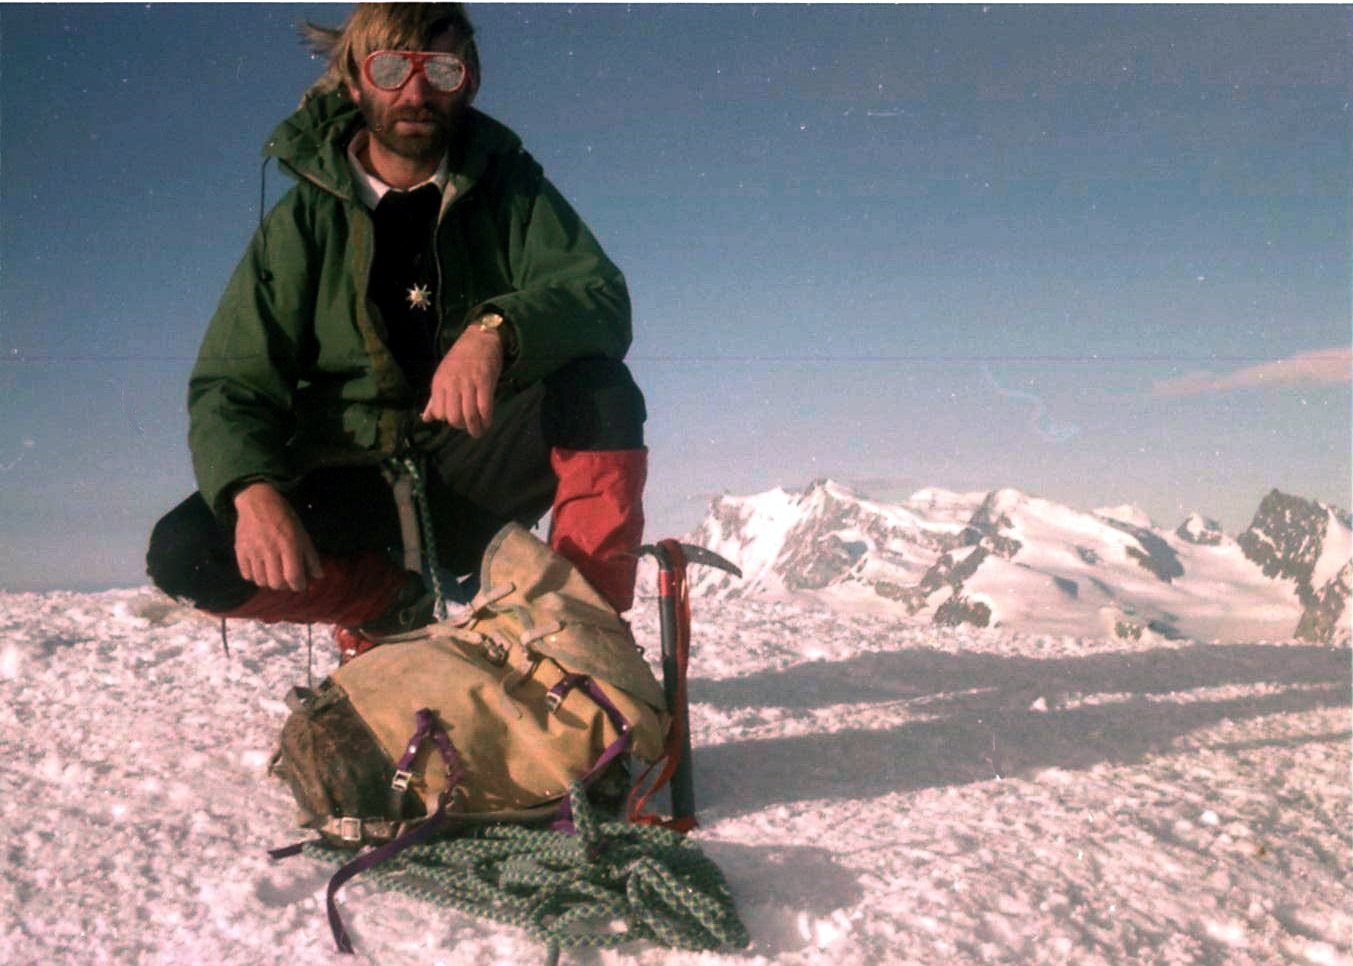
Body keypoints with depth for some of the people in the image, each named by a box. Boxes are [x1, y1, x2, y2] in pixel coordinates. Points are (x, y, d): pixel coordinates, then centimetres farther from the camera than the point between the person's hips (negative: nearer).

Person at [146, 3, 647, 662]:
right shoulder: (305, 218, -1)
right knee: (183, 552, -24)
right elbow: (230, 383, -7)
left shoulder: (507, 185, 1)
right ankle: (396, 604, -2)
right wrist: (253, 491, -30)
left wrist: (496, 330, -38)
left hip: (471, 480, 0)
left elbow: (603, 298, -16)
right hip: (354, 494, 1)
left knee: (599, 383, -27)